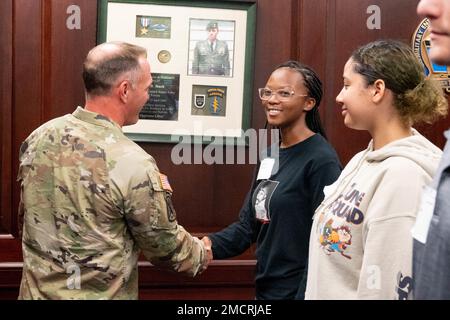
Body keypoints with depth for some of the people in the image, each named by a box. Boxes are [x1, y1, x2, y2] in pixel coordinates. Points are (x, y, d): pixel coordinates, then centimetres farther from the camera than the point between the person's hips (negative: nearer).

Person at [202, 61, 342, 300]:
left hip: (297, 291, -7)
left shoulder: (321, 161, -16)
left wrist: (305, 296, -20)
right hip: (264, 288, 8)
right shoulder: (270, 155, 8)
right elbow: (248, 224, 7)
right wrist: (211, 245, -9)